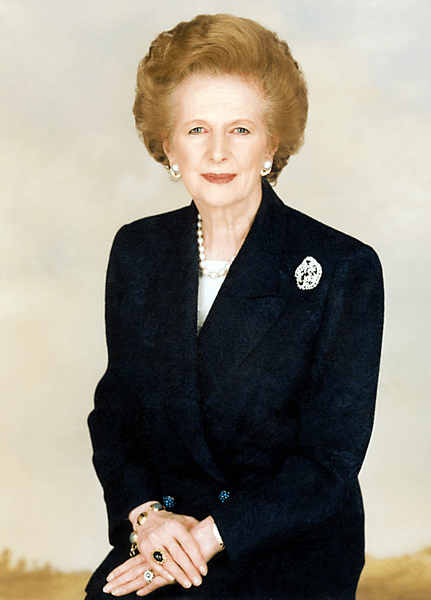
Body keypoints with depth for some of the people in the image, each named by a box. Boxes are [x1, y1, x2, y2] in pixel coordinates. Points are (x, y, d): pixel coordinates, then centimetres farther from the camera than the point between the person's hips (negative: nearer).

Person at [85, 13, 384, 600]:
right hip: (155, 546, 3)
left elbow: (330, 461, -8)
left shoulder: (346, 269, -8)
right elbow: (114, 411, 10)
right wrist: (145, 513, -8)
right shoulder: (138, 250, 5)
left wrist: (203, 537, -15)